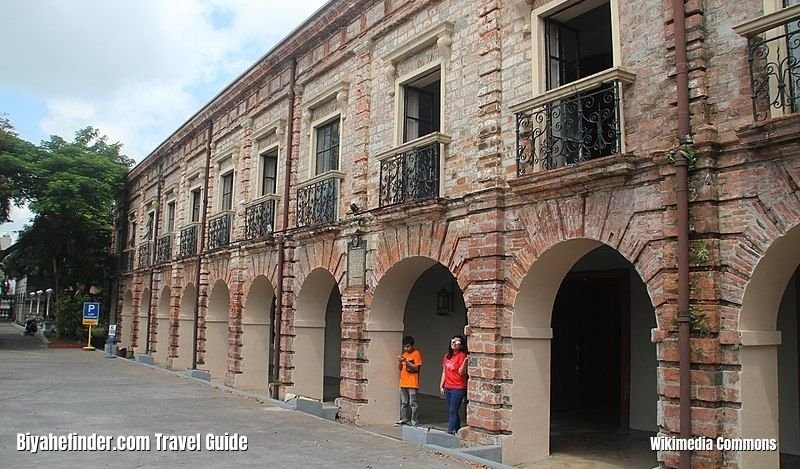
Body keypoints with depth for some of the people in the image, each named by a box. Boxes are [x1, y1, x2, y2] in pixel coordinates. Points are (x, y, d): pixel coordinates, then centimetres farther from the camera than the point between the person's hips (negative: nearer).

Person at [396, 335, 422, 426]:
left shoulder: (416, 353, -5)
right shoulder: (404, 354, 16)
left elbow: (416, 368, -13)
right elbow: (400, 368, 16)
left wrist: (406, 361, -19)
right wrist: (400, 361, -4)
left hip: (412, 384, -7)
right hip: (403, 382, 7)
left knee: (413, 403, -5)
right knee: (403, 403, 11)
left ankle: (415, 422, 0)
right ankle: (403, 419, 19)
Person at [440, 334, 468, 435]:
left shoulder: (462, 355, -9)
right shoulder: (447, 356, 12)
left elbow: (461, 372, -16)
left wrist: (465, 361, -28)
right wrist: (441, 386, 12)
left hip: (458, 388, -8)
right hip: (448, 388, 8)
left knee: (453, 411, -7)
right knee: (451, 411, 12)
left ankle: (450, 431, -5)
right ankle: (457, 430, 21)